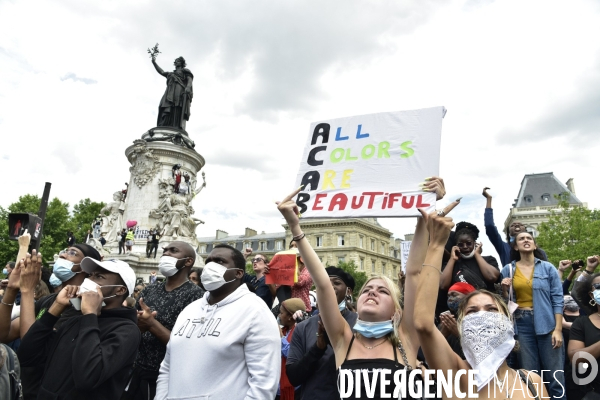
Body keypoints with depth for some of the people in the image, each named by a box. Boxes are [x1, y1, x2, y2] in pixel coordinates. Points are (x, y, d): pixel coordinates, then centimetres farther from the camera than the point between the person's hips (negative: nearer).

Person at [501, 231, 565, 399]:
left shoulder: (548, 268, 1)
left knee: (555, 375, 2)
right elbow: (507, 302, 10)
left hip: (546, 324, -1)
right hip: (522, 325, 1)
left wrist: (558, 329, -8)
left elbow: (557, 300, -2)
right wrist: (505, 290, -10)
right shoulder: (508, 270, 5)